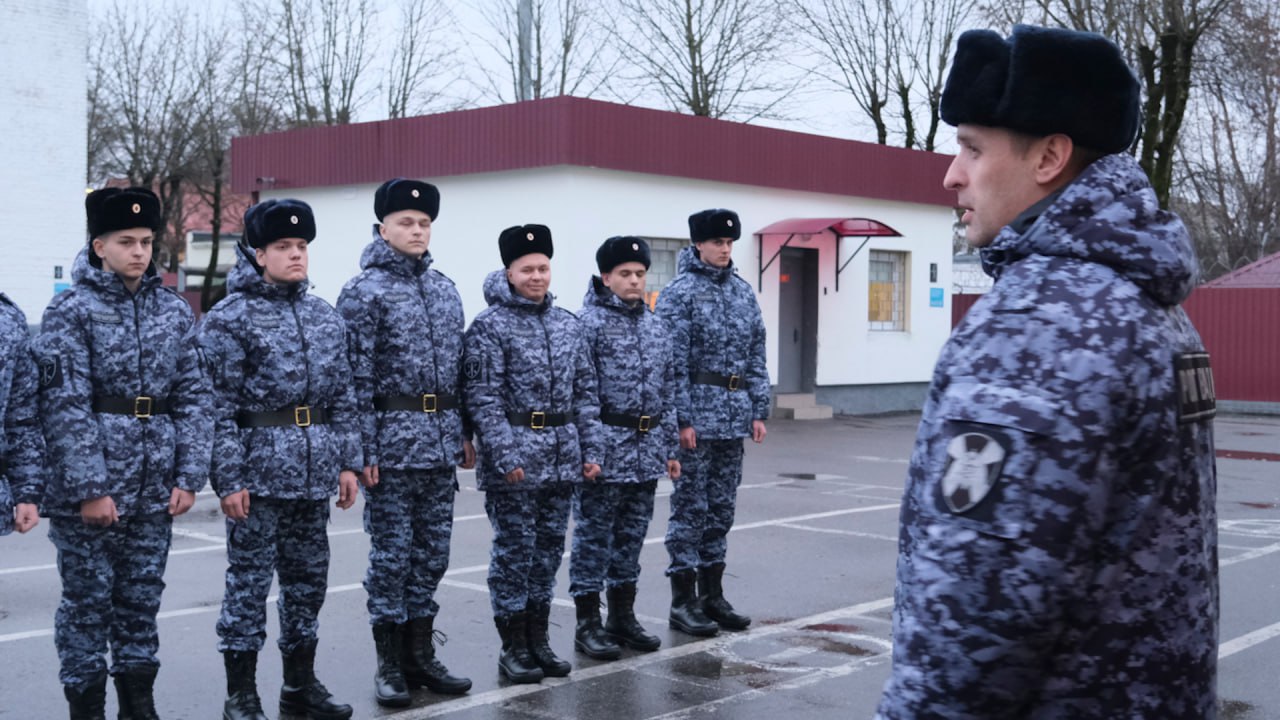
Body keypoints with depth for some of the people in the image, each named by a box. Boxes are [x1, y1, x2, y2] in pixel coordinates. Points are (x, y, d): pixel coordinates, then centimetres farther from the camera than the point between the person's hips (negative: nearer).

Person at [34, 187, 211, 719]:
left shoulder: (174, 310, 8)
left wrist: (190, 475, 0)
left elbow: (193, 397, 8)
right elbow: (65, 406, -11)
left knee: (142, 600, 13)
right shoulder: (71, 311, -6)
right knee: (88, 602, 5)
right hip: (90, 488, -4)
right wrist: (90, 487, -16)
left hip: (155, 490, 4)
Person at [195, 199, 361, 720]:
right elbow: (219, 406, -10)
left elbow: (343, 396, 13)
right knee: (250, 579, 0)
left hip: (313, 472, 6)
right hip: (259, 469, -6)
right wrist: (228, 478, -14)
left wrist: (348, 461, 8)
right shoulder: (230, 318, -6)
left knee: (309, 577, 12)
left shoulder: (325, 316, 11)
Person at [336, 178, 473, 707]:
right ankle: (390, 664, 12)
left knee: (431, 552, 11)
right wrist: (364, 449, -15)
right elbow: (357, 376, -10)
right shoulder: (364, 291, -6)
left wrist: (463, 433, 14)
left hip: (440, 440, 6)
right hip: (392, 439, -6)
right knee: (391, 553, 1)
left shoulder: (445, 289, 13)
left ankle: (421, 655, 22)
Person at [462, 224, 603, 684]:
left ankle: (538, 637, 22)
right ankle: (513, 647, 10)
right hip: (514, 455, -6)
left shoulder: (567, 324, 11)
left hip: (562, 456, 6)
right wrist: (507, 456, -18)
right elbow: (483, 397, -12)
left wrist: (591, 450, 6)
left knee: (549, 546, 11)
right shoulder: (490, 325, -7)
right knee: (514, 548, 0)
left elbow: (585, 391, 13)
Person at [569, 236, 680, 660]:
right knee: (594, 535, 1)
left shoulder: (655, 325, 13)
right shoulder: (589, 322, -10)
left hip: (646, 453, 7)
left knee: (632, 535, 14)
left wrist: (671, 448, 15)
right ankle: (588, 624, 8)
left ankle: (623, 617, 25)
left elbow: (666, 391, 17)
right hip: (605, 447, -7)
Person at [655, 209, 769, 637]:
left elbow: (755, 357, 15)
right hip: (697, 413, -6)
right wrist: (682, 419, -16)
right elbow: (674, 362, -12)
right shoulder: (680, 293, -7)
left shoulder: (743, 292, 13)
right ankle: (683, 601, 6)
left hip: (734, 416, 7)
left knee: (722, 506, 11)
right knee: (691, 506, -1)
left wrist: (759, 410, 9)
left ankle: (712, 594, 20)